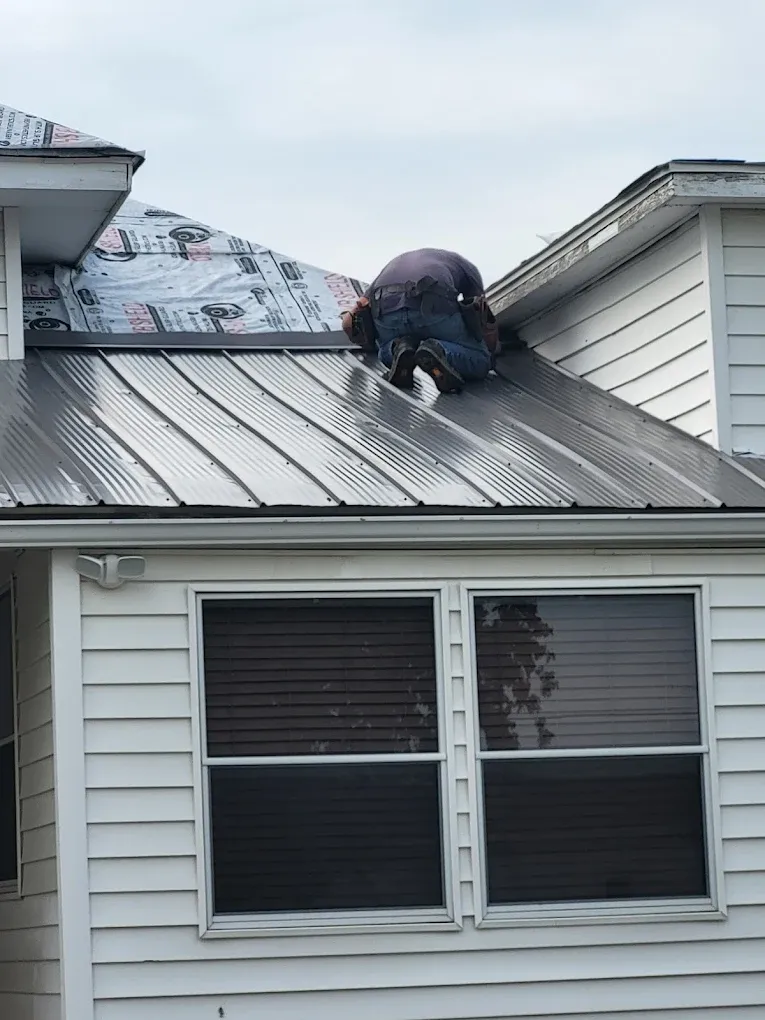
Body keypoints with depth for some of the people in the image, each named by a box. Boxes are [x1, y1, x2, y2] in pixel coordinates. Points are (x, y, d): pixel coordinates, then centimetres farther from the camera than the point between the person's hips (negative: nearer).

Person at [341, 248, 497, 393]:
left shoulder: (393, 265, 43)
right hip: (434, 309, -3)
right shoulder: (467, 267, 37)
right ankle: (438, 353, -16)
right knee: (479, 362, 15)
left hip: (386, 309, 3)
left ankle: (401, 348, -1)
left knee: (387, 355, 34)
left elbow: (349, 322, 35)